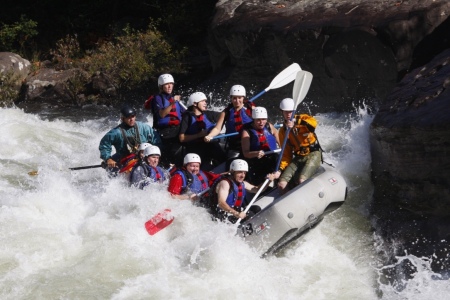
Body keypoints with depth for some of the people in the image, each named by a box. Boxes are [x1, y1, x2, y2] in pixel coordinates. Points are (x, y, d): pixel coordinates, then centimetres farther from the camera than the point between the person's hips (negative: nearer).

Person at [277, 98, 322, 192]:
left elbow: (313, 123, -26)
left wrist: (296, 122, -40)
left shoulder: (302, 118, -1)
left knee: (301, 181, -30)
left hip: (313, 155, -5)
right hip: (297, 158, 5)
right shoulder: (283, 131, 11)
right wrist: (281, 169, 0)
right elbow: (286, 152, 13)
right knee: (282, 184, -15)